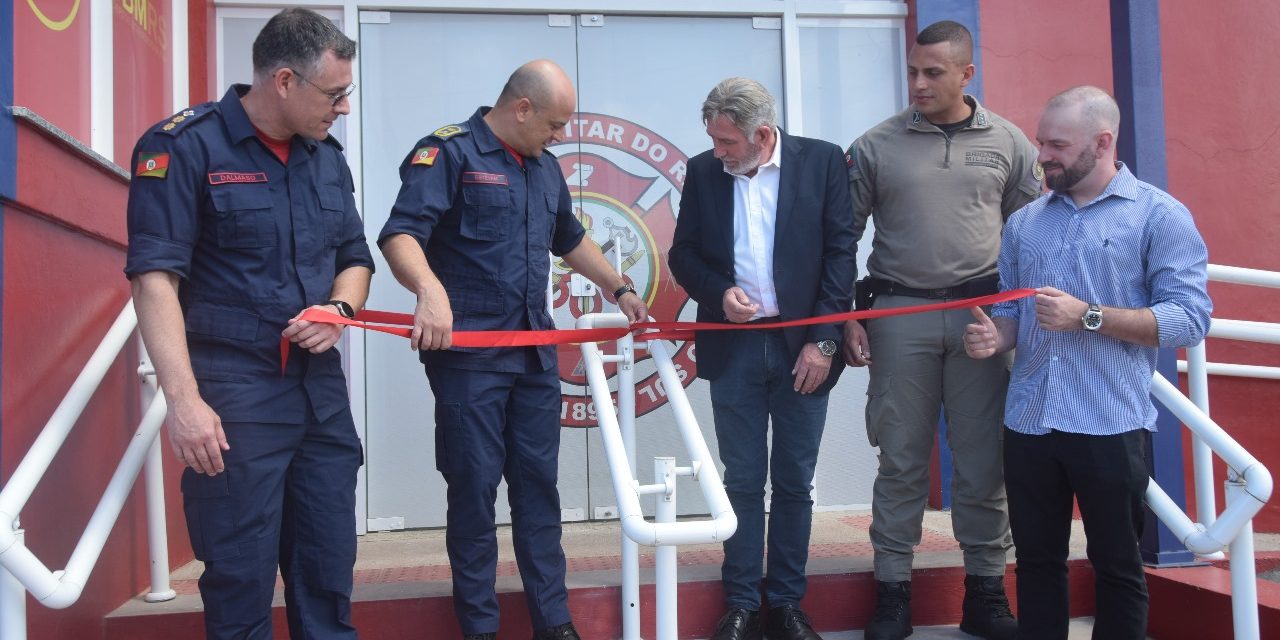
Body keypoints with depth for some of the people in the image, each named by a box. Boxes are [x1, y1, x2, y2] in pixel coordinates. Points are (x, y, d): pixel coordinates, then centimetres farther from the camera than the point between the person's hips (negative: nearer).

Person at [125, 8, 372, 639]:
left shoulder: (327, 156, 11)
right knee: (241, 578, 1)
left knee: (329, 569, 13)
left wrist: (341, 309, -3)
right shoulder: (184, 146, -8)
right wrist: (183, 398, -22)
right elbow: (155, 277, -14)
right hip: (233, 395, -6)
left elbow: (355, 257, 20)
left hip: (322, 388, 6)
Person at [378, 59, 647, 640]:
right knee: (473, 490, 1)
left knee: (539, 486, 10)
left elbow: (571, 240, 30)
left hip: (537, 355, 7)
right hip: (468, 354, -6)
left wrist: (619, 289, 31)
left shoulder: (544, 167, 16)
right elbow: (401, 234, -21)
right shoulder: (449, 152, -8)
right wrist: (431, 290, -38)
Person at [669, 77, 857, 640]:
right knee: (742, 482, 7)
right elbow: (683, 254, 8)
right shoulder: (702, 171, 4)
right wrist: (718, 292, -12)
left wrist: (823, 340, -9)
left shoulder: (823, 161, -3)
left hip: (803, 347, -1)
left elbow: (840, 253, -4)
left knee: (795, 482, 7)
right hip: (733, 348, 1)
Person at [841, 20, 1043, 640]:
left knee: (983, 461, 5)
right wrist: (847, 318, 0)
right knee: (901, 460, 4)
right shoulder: (876, 146, 3)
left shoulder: (1009, 143, 7)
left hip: (985, 315, 1)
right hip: (899, 315, -1)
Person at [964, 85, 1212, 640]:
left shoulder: (1159, 216, -3)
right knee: (1036, 560, 13)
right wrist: (994, 337, -5)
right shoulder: (1024, 222, 13)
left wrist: (1087, 317, -18)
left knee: (1117, 565, 8)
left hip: (1110, 425, -4)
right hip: (1028, 422, 5)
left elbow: (1189, 318, -11)